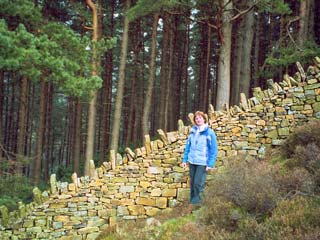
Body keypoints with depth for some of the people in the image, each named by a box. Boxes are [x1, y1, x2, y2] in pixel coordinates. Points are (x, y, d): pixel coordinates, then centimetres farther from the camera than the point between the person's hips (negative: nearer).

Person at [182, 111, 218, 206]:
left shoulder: (209, 132, -6)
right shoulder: (192, 131, 9)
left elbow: (213, 149, -7)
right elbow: (188, 146, 14)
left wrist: (210, 164, -13)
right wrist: (185, 159, 8)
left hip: (202, 163, -5)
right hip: (192, 162, 5)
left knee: (198, 183, -10)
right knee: (192, 183, 12)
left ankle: (196, 202, 0)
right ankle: (192, 202, 23)